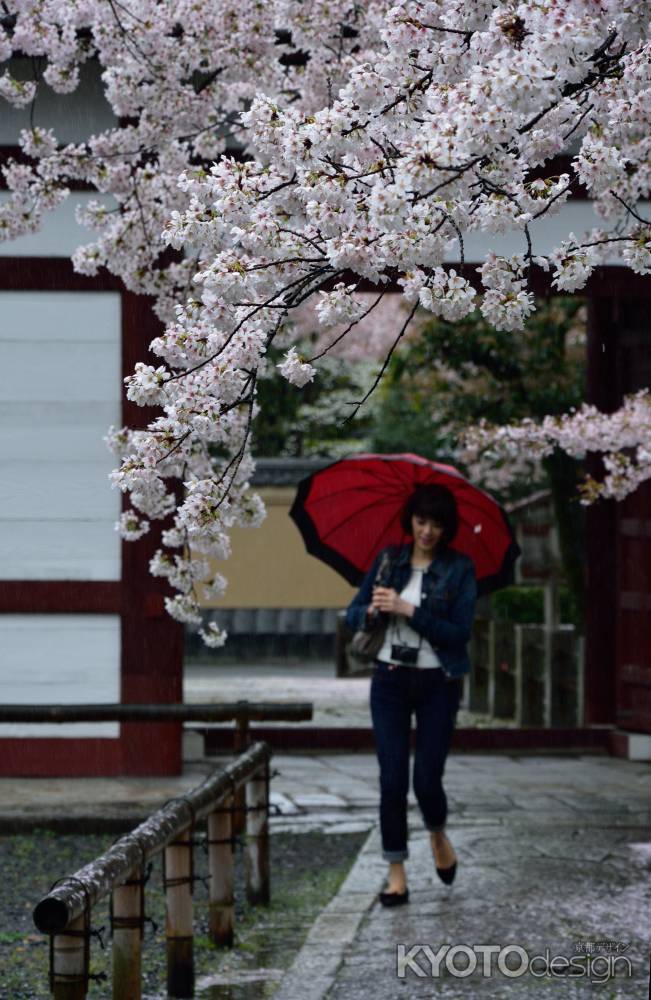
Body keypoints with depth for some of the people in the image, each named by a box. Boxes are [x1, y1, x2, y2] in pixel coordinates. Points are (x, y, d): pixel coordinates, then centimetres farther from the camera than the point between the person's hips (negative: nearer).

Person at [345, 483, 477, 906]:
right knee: (393, 780, -2)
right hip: (390, 680, 2)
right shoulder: (389, 560, 5)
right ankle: (397, 877, 4)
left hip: (437, 684, -2)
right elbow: (352, 615, 7)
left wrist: (409, 611, -21)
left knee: (427, 779, -4)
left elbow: (460, 632, -13)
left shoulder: (460, 569, -4)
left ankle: (439, 837, 30)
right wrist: (371, 609, -16)